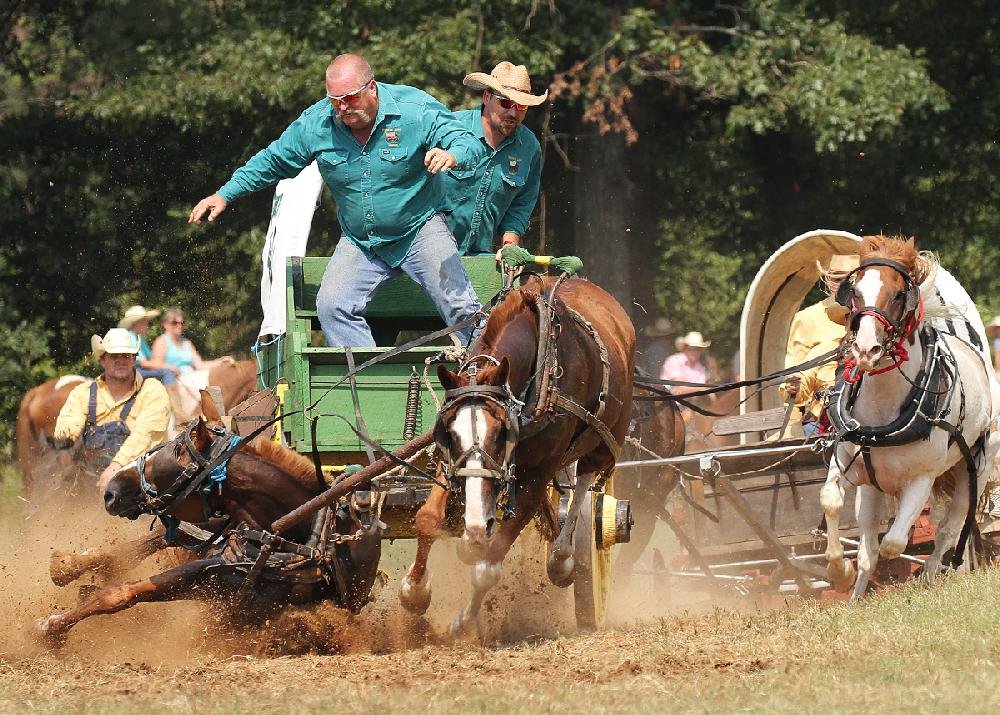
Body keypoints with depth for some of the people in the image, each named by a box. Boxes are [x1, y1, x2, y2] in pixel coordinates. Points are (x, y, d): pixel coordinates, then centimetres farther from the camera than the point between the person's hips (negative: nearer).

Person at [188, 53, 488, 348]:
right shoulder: (315, 123, -7)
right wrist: (225, 195, 3)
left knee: (460, 308, -17)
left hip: (419, 230, -3)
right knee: (332, 306, -19)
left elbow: (470, 144, -19)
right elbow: (273, 162, 8)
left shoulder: (416, 109, -16)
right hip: (360, 243, 3)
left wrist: (451, 155, -45)